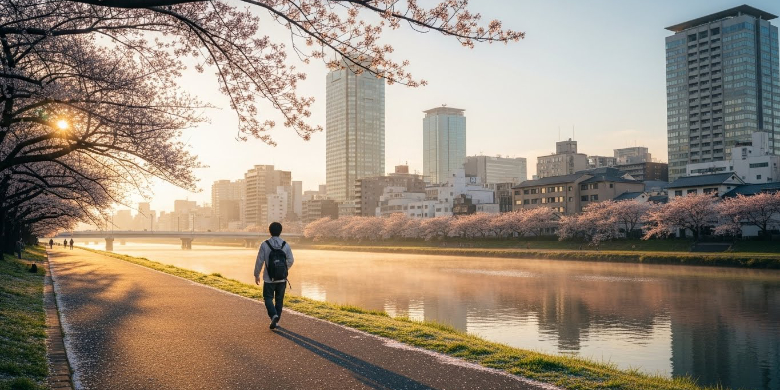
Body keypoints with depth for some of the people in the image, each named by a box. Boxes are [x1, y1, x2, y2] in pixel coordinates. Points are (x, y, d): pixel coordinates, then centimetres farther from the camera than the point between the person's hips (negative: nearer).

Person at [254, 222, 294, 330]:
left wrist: (256, 275, 6)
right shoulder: (285, 245, -3)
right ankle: (276, 320, 16)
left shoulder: (265, 245, -10)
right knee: (279, 299, 13)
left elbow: (259, 261, -7)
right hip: (282, 278, 2)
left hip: (269, 278, -2)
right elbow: (290, 261, 1)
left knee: (268, 298, 9)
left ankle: (274, 315, -15)